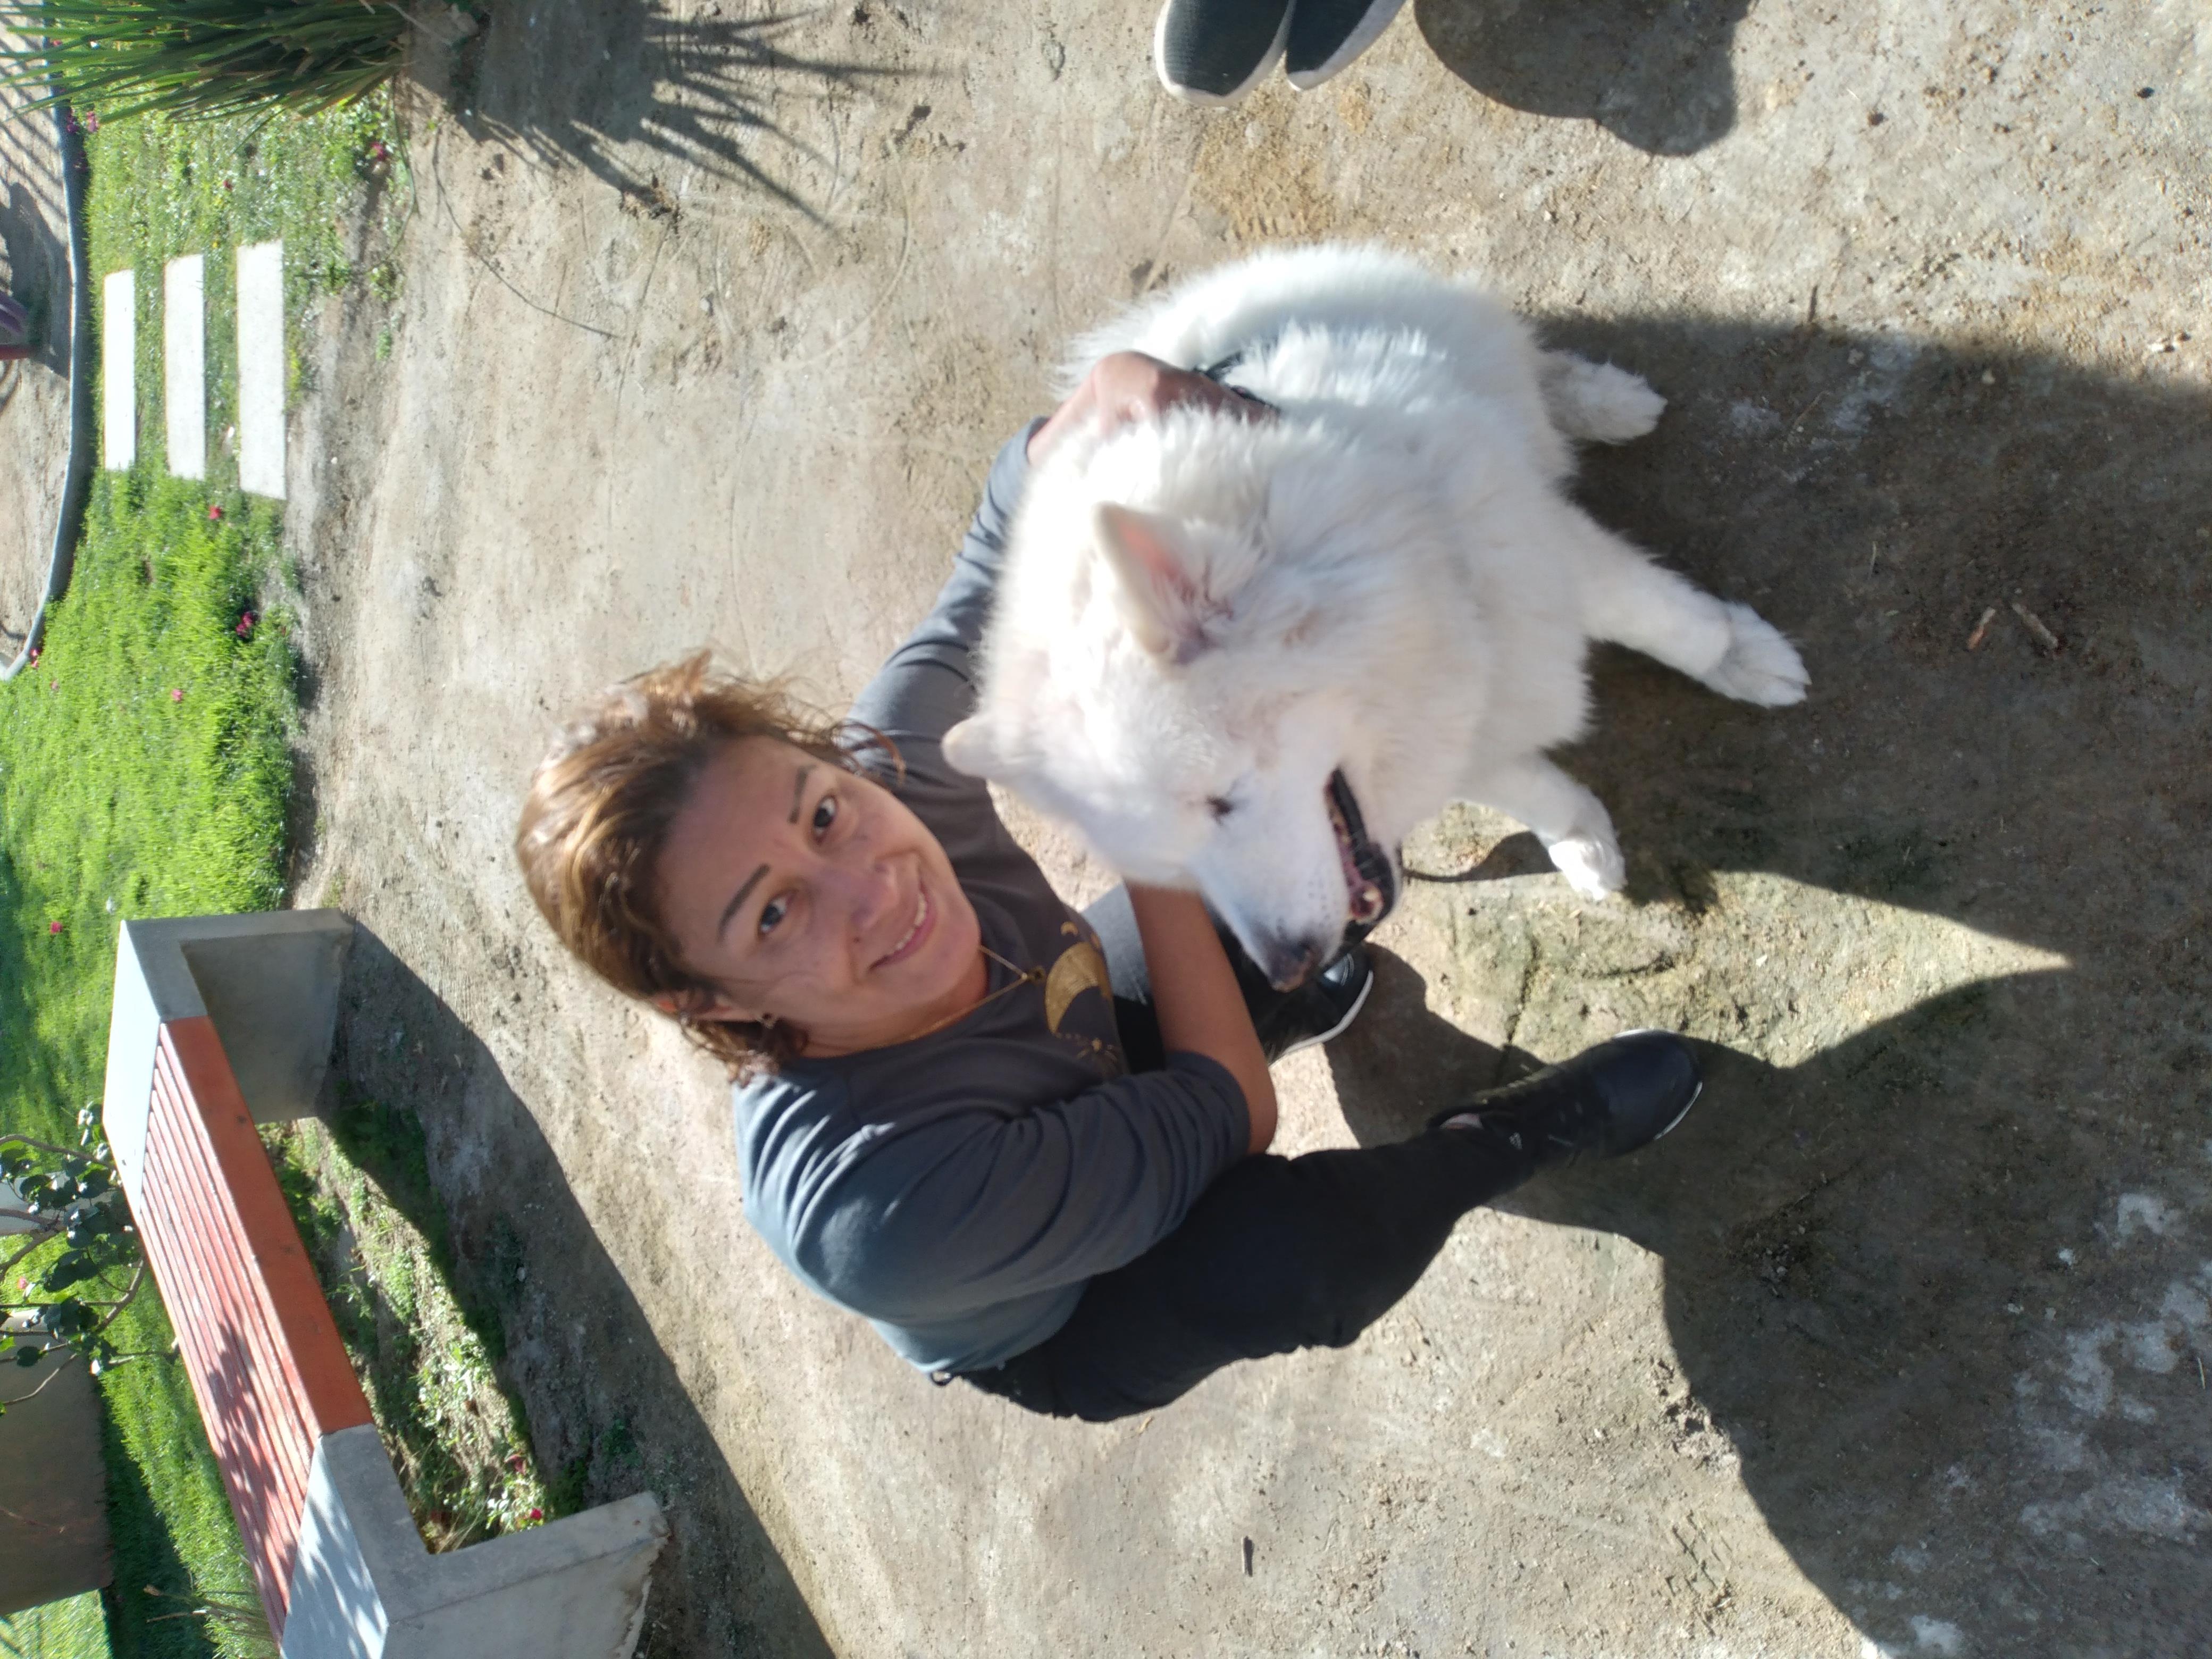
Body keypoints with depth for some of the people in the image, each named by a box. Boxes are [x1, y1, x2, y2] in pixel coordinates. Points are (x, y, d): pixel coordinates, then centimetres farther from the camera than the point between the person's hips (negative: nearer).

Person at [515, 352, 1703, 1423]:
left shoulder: (885, 766, -32)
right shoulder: (865, 1211, -46)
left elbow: (1009, 541, -16)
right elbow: (1234, 1122, -33)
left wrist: (1100, 400, -38)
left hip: (1092, 1059, 6)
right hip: (1065, 1335, -5)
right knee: (1288, 1245, -38)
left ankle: (1274, 1005, 24)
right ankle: (1506, 1138, -4)